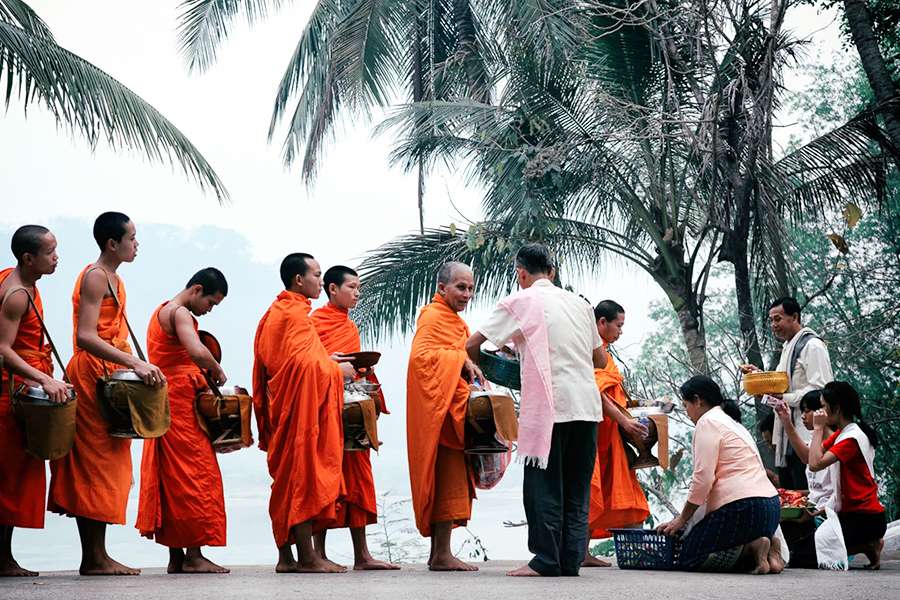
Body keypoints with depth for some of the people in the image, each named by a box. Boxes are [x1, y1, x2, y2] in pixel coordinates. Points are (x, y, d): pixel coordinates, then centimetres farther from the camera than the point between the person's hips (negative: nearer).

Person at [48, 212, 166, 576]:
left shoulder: (114, 279, 19)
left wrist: (138, 367, 11)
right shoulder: (95, 277, -11)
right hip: (92, 374, -10)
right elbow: (85, 337, -22)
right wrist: (134, 363, -27)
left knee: (103, 465, 8)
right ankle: (95, 558, -4)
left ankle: (95, 556, 11)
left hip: (109, 375, 10)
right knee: (97, 464, -7)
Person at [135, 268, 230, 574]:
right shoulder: (180, 313, -11)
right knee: (195, 475, -8)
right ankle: (193, 555, -8)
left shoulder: (161, 311, 21)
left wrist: (204, 373, 8)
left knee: (171, 478, 9)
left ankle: (176, 556, 12)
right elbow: (197, 352, -29)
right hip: (180, 402, -10)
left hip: (165, 403, 10)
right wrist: (218, 371, -12)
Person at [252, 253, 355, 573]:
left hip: (281, 403, 10)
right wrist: (338, 370, -7)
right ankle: (306, 555, -6)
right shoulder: (296, 313, -12)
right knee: (304, 474, -7)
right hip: (302, 405, -10)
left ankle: (286, 556, 11)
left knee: (286, 479, 9)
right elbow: (303, 364, -19)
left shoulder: (274, 312, 17)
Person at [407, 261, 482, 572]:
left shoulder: (452, 320, 24)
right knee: (448, 476, -11)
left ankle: (439, 553, 13)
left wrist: (470, 370, 11)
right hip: (439, 406, -10)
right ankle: (442, 554, -10)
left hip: (452, 404, 10)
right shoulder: (433, 316, -8)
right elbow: (420, 354, -23)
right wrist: (462, 360, -23)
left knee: (449, 479, 9)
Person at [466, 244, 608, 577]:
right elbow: (601, 359, 21)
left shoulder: (519, 302, 1)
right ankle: (571, 559, 9)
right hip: (587, 403, 5)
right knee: (577, 487, 9)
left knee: (544, 484, 0)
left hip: (550, 405, -5)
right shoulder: (579, 303, 17)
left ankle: (546, 560, -1)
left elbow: (472, 345, 0)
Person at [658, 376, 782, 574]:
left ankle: (752, 549, -15)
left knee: (688, 558, -1)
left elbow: (703, 478, -12)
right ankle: (767, 548, 1)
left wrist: (682, 519, -3)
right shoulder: (732, 423, 27)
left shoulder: (708, 422, -3)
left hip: (743, 508, -9)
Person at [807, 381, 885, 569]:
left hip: (864, 518, -10)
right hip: (849, 512, 10)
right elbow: (808, 456, 6)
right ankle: (868, 544, 9)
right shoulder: (841, 433, 12)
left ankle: (867, 546, -1)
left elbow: (815, 464, -29)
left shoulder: (852, 437, -19)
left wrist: (818, 428, -18)